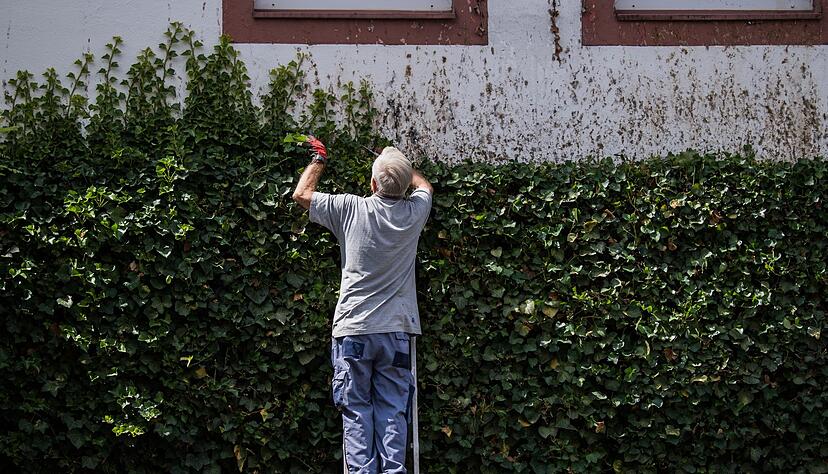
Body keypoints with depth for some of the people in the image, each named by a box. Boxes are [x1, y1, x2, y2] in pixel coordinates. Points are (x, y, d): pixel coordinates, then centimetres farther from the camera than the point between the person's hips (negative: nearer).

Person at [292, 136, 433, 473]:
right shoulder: (414, 212, 1)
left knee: (356, 411, 1)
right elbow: (425, 186, 27)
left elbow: (301, 194, 10)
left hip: (353, 331, -2)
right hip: (396, 331, 2)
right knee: (393, 412, 1)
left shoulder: (351, 209, -6)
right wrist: (400, 165, 40)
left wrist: (319, 159, 24)